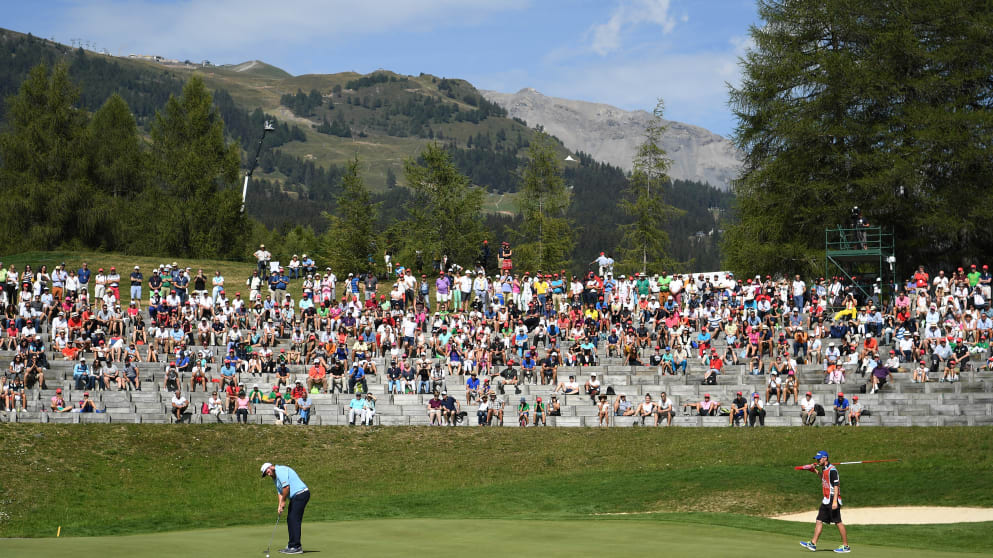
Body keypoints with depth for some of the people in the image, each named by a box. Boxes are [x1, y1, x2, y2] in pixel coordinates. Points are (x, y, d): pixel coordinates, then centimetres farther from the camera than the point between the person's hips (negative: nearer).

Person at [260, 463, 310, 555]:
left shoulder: (281, 470, -13)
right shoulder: (275, 478, 20)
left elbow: (286, 487, -20)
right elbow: (280, 492, 16)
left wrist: (283, 501, -9)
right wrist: (280, 506, 1)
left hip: (300, 494, -11)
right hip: (295, 497, 11)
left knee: (294, 520, -12)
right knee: (290, 520, 11)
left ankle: (296, 547, -12)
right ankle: (292, 545, 15)